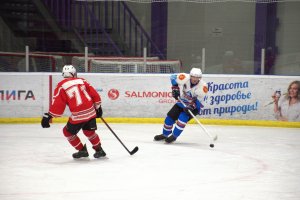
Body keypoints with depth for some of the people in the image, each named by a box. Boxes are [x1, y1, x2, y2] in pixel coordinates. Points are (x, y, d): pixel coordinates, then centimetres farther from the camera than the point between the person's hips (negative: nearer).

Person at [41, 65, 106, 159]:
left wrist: (48, 116, -1)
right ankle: (99, 150, 30)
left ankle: (82, 150, 21)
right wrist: (98, 107, 22)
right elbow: (94, 94, 10)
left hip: (78, 115, -5)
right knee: (89, 131, 26)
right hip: (91, 112, 5)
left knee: (68, 132, 18)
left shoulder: (61, 86, -1)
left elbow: (57, 104, -6)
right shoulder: (82, 81, 10)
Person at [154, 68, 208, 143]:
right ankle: (165, 134, 27)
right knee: (170, 117, 2)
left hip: (194, 106, -4)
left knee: (183, 118, -26)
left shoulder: (202, 86, -24)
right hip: (182, 102, 4)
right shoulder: (185, 78, -21)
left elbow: (198, 100, -22)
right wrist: (175, 88, -11)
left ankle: (174, 136, -11)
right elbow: (173, 77, -3)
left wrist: (191, 106, -37)